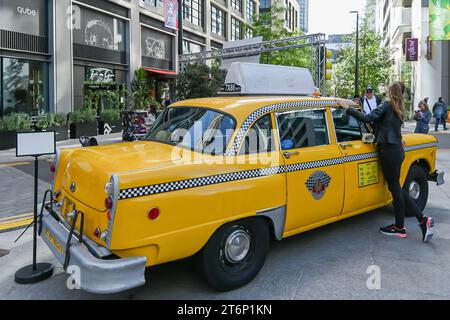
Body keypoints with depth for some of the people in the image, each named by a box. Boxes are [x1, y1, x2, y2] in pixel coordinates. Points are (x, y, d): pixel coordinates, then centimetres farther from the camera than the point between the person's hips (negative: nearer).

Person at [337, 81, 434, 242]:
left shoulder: (386, 105, -9)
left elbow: (367, 118, -20)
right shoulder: (399, 109, 14)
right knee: (396, 188, 14)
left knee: (395, 188, 2)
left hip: (389, 151, -8)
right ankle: (423, 220, 14)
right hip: (397, 150, 8)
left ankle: (400, 228, 14)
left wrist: (347, 108, -18)